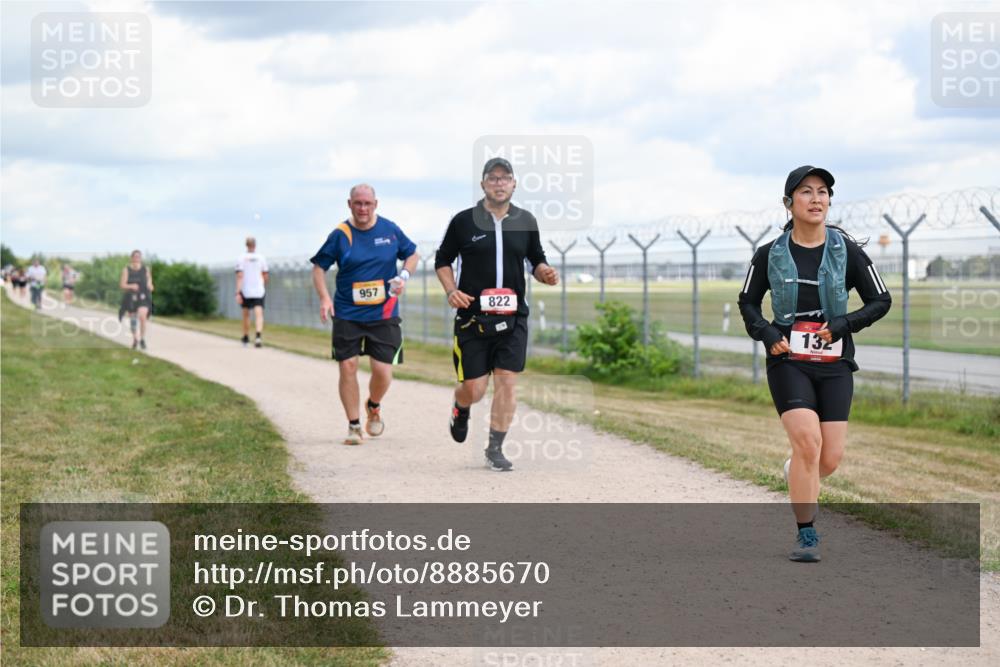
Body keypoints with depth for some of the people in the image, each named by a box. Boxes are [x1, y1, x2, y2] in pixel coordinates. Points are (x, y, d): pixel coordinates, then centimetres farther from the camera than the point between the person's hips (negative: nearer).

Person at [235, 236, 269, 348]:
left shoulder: (241, 259, -3)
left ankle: (246, 338, 31)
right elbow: (265, 276, 7)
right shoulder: (261, 258, 2)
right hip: (259, 291, 0)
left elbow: (239, 276, -10)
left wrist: (238, 293, -12)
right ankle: (258, 336, -32)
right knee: (259, 314, -9)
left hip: (245, 292, 0)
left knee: (246, 314, 17)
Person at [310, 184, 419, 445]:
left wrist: (404, 276, -4)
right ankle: (354, 426, 8)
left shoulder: (390, 230, 1)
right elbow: (319, 266, 3)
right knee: (348, 366, -6)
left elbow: (412, 254, 15)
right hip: (347, 314, -1)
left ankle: (374, 407, 30)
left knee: (382, 370, -4)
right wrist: (324, 297, -11)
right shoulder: (340, 235, -4)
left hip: (383, 314, 1)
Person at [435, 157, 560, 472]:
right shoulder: (463, 221, -1)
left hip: (513, 316, 2)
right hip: (472, 316, -2)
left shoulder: (526, 221, 6)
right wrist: (451, 291, -8)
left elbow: (536, 260, 17)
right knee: (473, 389, -2)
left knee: (506, 383, -6)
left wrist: (545, 272, -5)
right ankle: (460, 409, 35)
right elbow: (442, 260, 8)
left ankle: (495, 450, 5)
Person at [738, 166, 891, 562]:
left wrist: (843, 325, -9)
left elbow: (881, 300, 5)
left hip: (834, 365, 2)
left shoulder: (847, 251, 0)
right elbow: (747, 302, 13)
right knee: (807, 441, -20)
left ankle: (795, 473, 35)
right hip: (788, 361, -1)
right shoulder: (770, 255, 0)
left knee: (829, 460, -3)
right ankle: (807, 536, -9)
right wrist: (767, 334, -6)